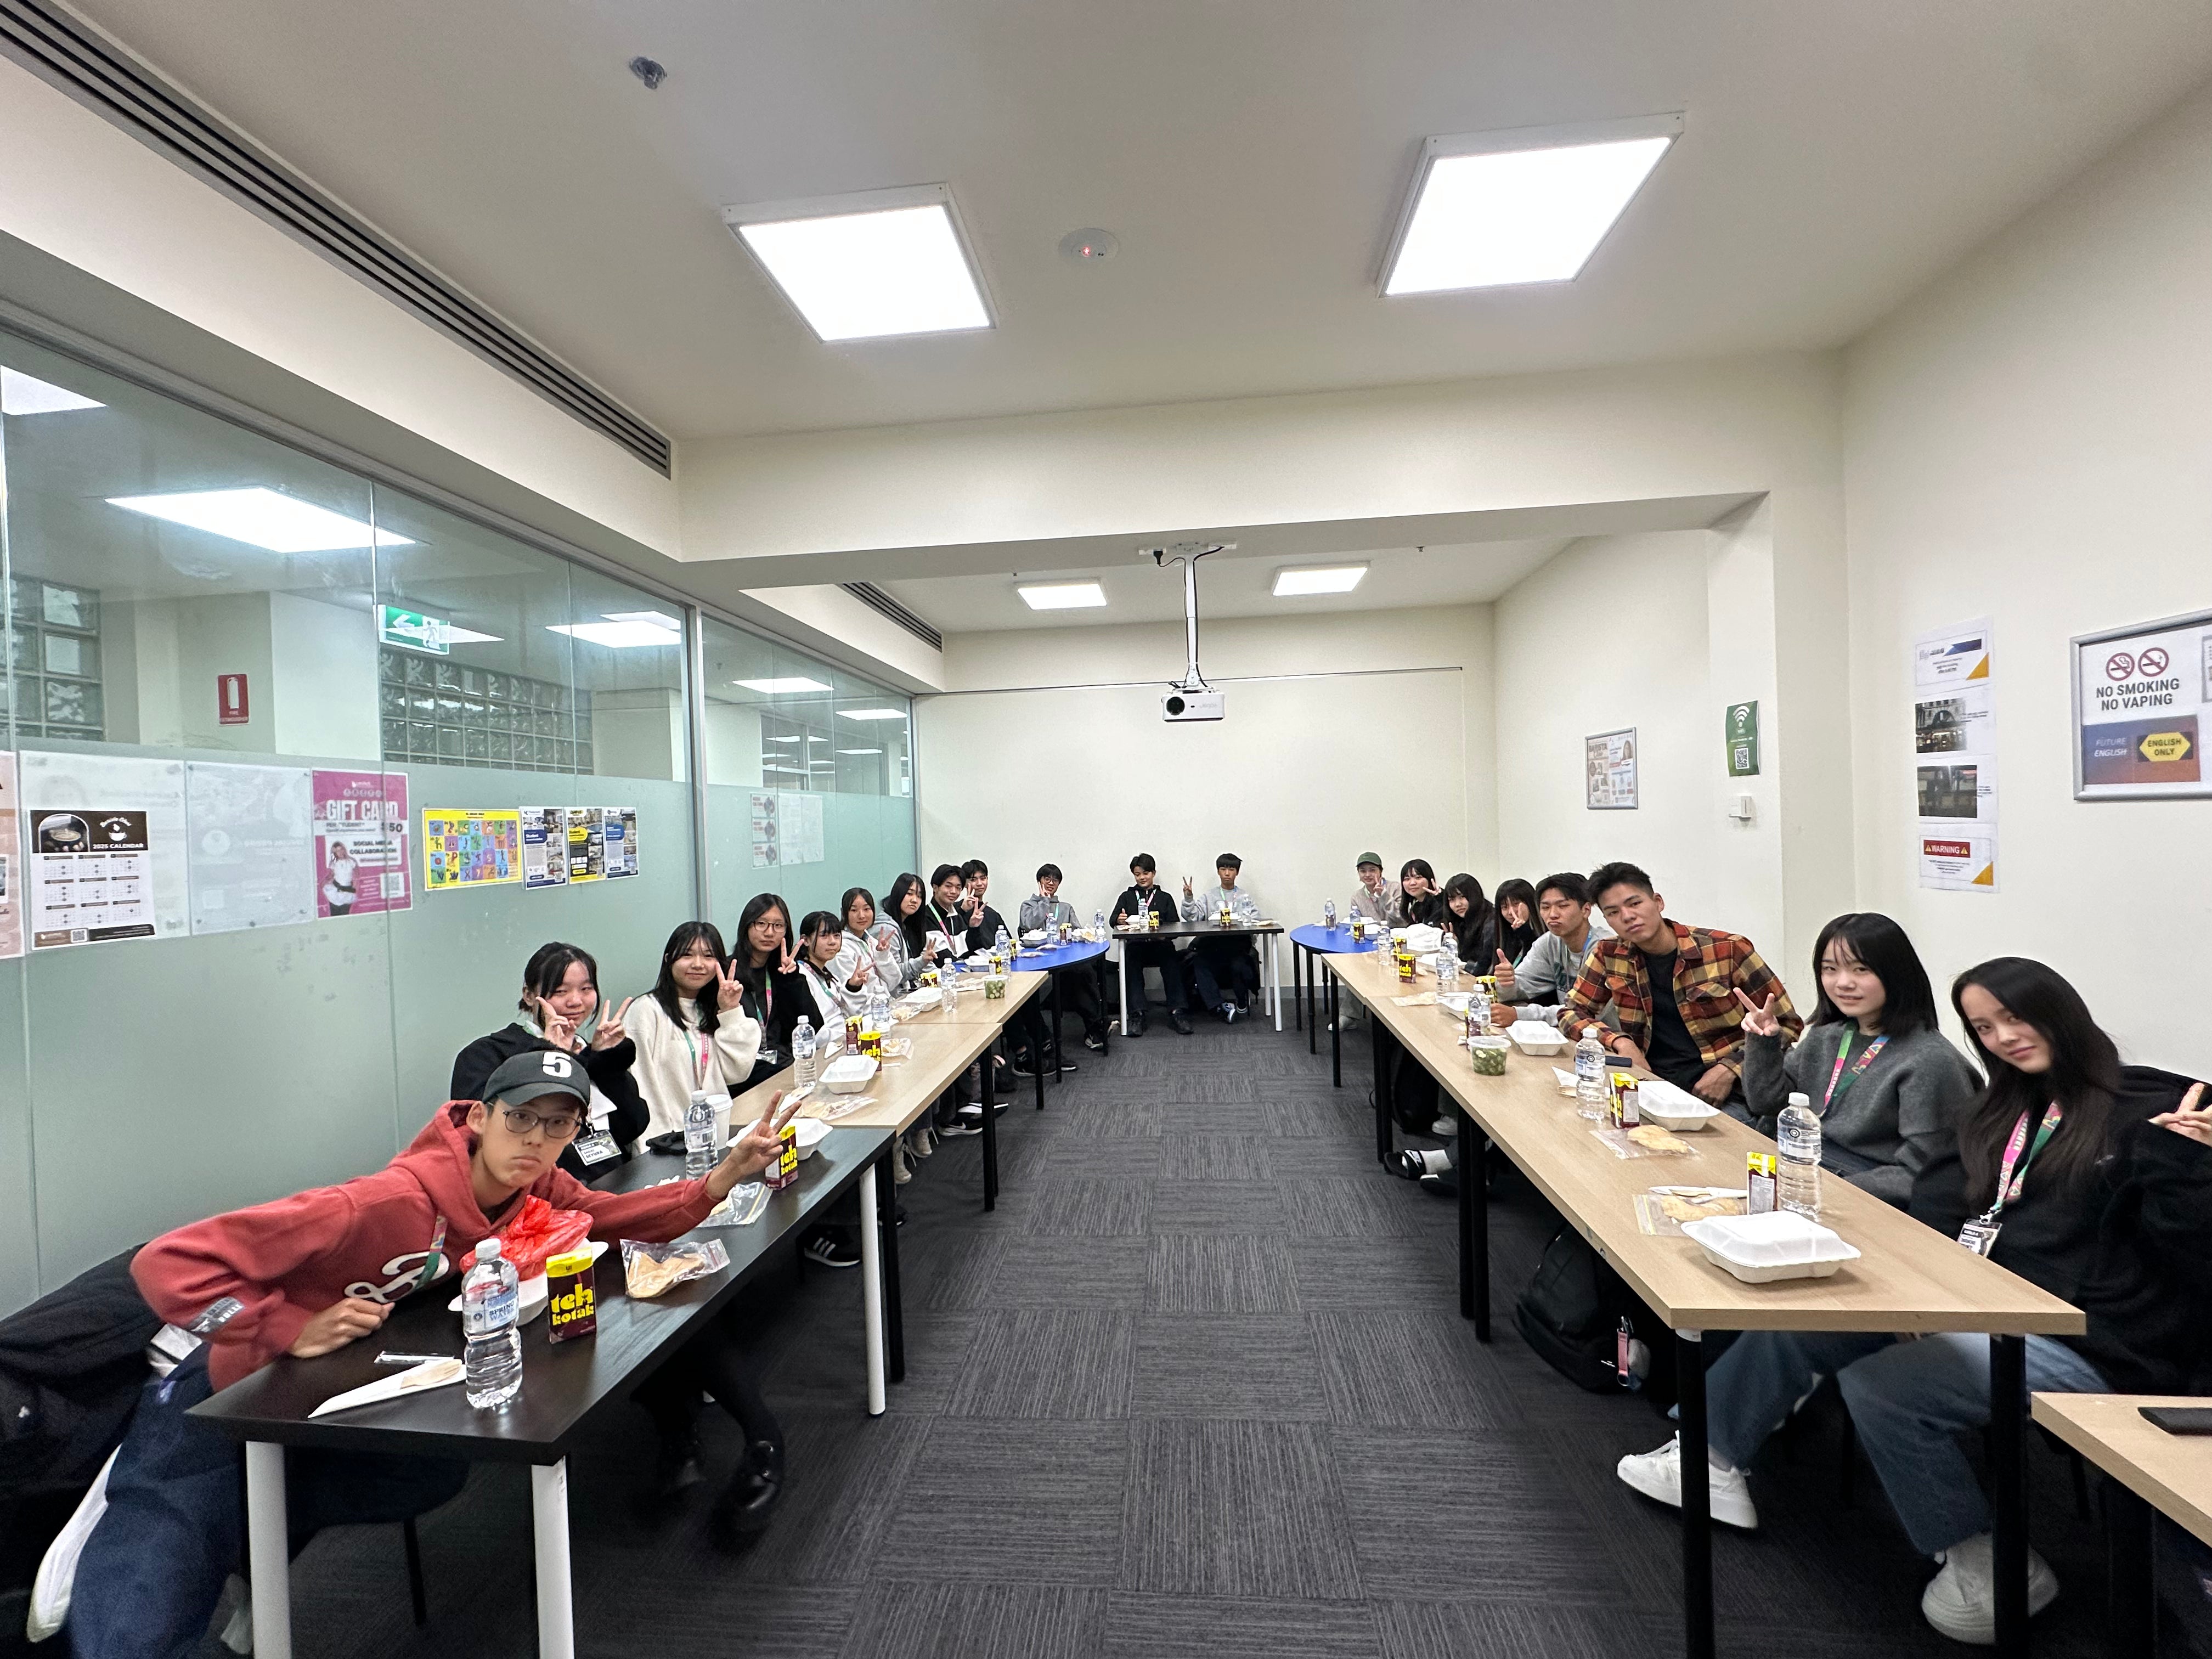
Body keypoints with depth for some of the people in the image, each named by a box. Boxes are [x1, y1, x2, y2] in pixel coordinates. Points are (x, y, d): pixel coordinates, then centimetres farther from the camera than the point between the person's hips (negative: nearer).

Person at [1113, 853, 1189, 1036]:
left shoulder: (1165, 898, 23)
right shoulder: (1127, 897, 23)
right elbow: (1113, 920, 8)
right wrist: (1120, 920, -18)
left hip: (1160, 945, 0)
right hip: (1135, 944, 0)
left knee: (1172, 962, -33)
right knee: (1131, 962, -34)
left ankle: (1176, 1011, -35)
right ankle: (1137, 1014, -37)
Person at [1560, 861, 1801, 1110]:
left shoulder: (1727, 949, -5)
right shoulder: (1609, 956, 3)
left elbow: (1787, 1025, 1)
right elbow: (1571, 1013, 9)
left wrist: (1729, 1070, -13)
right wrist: (1620, 1041, -10)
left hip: (1726, 1095, -3)